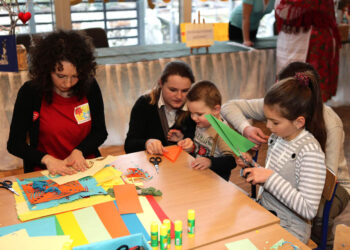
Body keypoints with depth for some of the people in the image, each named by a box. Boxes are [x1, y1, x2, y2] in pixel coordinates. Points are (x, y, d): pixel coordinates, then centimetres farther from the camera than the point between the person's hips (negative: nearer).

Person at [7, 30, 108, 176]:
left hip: (86, 168, 2)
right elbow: (14, 143, -3)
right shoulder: (30, 92, -6)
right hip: (46, 172, -1)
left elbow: (100, 131, 7)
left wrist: (78, 151, -12)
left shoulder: (89, 86, -2)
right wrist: (47, 159, -19)